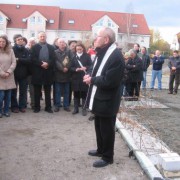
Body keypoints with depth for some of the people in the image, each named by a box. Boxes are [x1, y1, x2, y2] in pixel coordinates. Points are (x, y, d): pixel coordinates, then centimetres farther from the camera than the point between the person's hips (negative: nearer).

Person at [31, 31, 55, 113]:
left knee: (48, 91, 6)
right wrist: (41, 64, -17)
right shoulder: (34, 47, 6)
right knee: (37, 91, 6)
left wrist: (47, 64, -17)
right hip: (37, 71, -1)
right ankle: (37, 107, 14)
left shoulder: (51, 47, 11)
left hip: (48, 71, 1)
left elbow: (53, 59, 1)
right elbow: (33, 58, -6)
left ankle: (48, 107, 13)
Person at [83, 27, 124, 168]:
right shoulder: (102, 52, 10)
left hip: (107, 101, -10)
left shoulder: (116, 56, -23)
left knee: (107, 130, 5)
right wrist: (90, 76, -1)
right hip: (99, 99, 10)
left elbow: (109, 81, -28)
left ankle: (108, 157, 22)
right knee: (99, 127, 22)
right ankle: (101, 150, 40)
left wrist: (92, 79, -17)